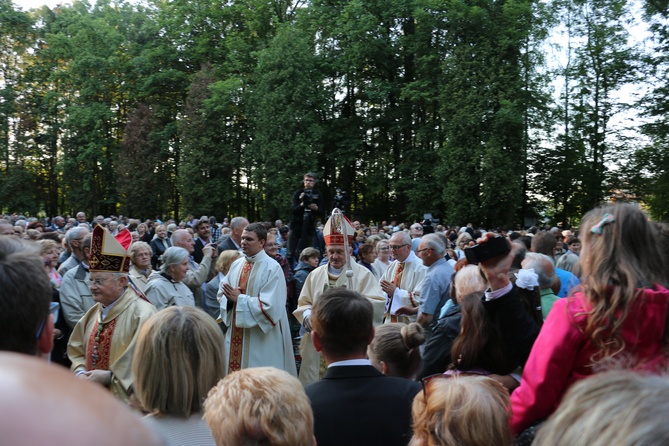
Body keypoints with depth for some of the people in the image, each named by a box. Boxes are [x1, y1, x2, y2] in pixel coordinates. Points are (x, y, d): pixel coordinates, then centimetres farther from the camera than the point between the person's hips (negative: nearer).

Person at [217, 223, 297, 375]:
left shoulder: (272, 268, -13)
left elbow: (269, 305, -20)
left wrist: (239, 299, -17)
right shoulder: (236, 264, 8)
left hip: (261, 338, -6)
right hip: (235, 334, 6)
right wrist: (229, 297, -11)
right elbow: (222, 293, 12)